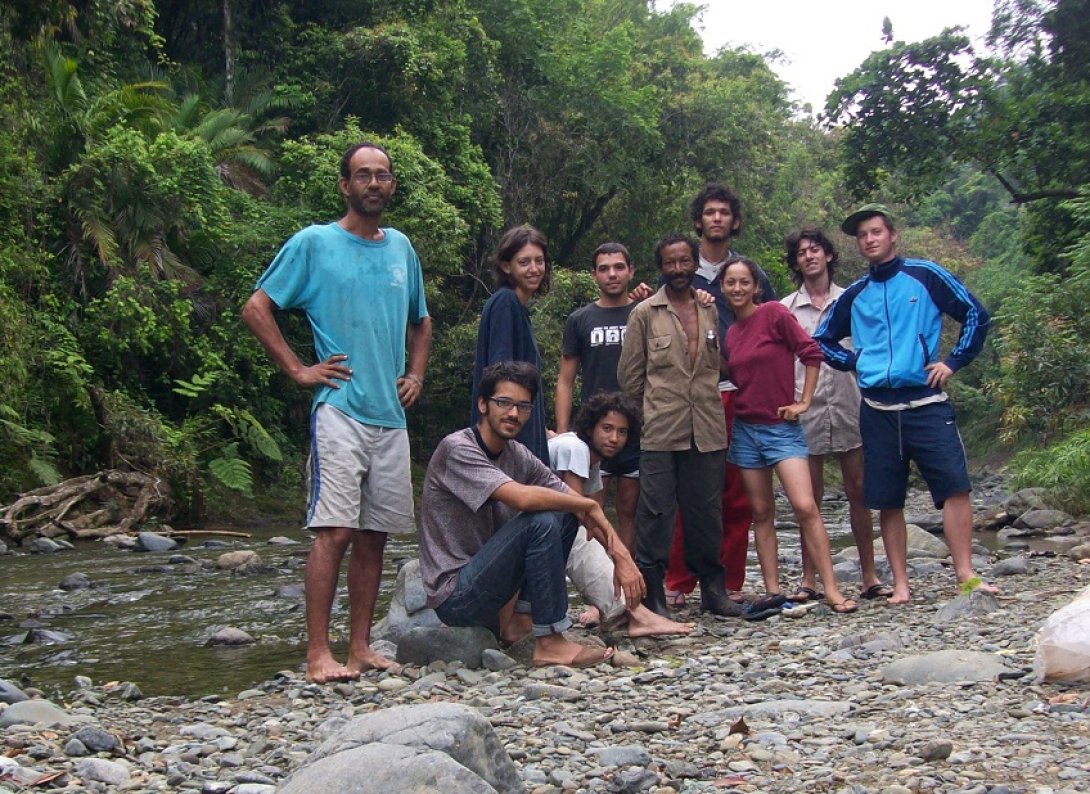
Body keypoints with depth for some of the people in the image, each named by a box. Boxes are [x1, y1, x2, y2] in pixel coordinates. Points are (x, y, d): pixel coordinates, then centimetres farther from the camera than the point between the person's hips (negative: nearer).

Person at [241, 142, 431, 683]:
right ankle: (318, 654, -8)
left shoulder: (401, 248, 16)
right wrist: (298, 370, -7)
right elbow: (256, 309, -2)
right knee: (335, 530, -11)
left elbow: (421, 322, 30)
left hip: (390, 415, 6)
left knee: (375, 533, 7)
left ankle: (360, 647, 15)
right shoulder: (314, 243, -1)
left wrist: (416, 374, 15)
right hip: (339, 410, -6)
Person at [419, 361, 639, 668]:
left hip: (482, 575, 8)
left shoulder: (519, 455, 5)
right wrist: (589, 505, -17)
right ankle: (550, 642, -16)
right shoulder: (457, 448, -18)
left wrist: (622, 557, -12)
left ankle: (520, 617, 2)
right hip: (454, 595, -8)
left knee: (566, 513, 4)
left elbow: (582, 507, 2)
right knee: (541, 522, -24)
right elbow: (522, 497, -31)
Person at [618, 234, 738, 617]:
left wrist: (710, 404, 12)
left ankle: (712, 588, 20)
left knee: (707, 513, 9)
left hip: (708, 431, 3)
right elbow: (630, 375, 4)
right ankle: (652, 594, 6)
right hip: (660, 433, -3)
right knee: (656, 513, -1)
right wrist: (652, 411, 7)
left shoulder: (713, 310, 11)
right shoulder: (644, 314, 2)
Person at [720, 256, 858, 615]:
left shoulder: (774, 313, -8)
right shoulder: (730, 333, 10)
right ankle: (772, 592, 10)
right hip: (745, 428, 6)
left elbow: (810, 352, -9)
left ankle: (832, 590, -11)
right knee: (761, 512, 6)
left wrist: (804, 402, -8)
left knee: (805, 506, -15)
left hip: (782, 426, -5)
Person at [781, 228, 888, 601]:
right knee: (810, 497, 3)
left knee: (858, 492, 3)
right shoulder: (785, 309, 6)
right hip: (806, 410, 0)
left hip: (848, 406, 1)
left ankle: (869, 576, 9)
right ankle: (808, 580, 7)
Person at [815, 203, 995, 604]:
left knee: (955, 487, -12)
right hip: (877, 409, 3)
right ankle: (900, 584, 9)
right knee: (887, 501, 3)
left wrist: (954, 362, -1)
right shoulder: (854, 295, 12)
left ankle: (966, 576, -6)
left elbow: (976, 315, 5)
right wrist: (855, 362, 8)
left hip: (927, 402, -3)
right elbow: (822, 341, 23)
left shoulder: (925, 276, 4)